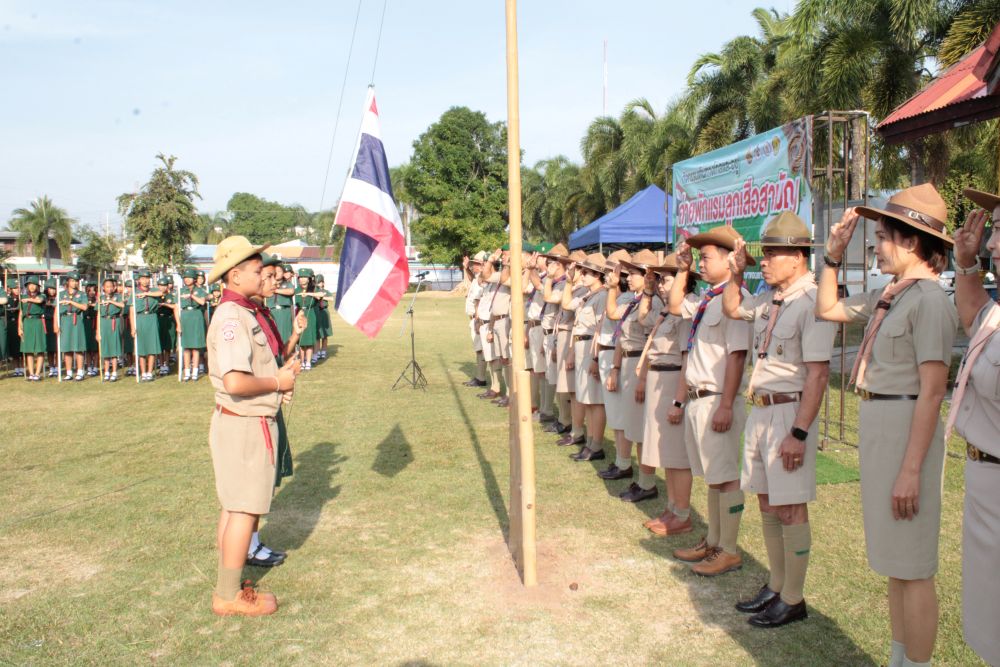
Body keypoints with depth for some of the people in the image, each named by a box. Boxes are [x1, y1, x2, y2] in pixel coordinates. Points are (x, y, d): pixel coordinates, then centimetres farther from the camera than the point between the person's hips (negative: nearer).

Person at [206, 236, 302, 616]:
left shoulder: (245, 313, 12)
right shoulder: (232, 317, -20)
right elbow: (234, 382, -29)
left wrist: (279, 377, 7)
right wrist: (276, 382, -15)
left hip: (246, 421, 10)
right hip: (245, 424, -10)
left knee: (234, 507, 17)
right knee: (244, 510, -1)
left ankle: (227, 587, 29)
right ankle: (229, 596, 10)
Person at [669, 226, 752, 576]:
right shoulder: (708, 299, 11)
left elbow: (737, 354, -21)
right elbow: (675, 306, 29)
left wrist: (726, 405, -23)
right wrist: (682, 270, 17)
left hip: (717, 400, -9)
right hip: (697, 399, 9)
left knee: (725, 477, 1)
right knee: (712, 476, 18)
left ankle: (729, 551, 12)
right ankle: (712, 541, 30)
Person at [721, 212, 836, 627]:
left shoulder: (811, 301, -17)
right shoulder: (769, 298, 8)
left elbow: (818, 374, -21)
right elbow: (732, 309, 29)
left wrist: (799, 433, -24)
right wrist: (736, 274, 12)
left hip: (790, 411, -9)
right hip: (760, 408, 9)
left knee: (790, 509, 2)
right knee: (767, 503, 16)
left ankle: (793, 600, 16)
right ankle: (776, 586, 31)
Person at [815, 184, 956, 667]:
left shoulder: (929, 300, -16)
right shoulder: (888, 295, 9)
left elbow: (932, 392, -20)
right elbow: (826, 309, 24)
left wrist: (911, 469, -22)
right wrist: (833, 255, 13)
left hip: (906, 429, -9)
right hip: (876, 426, 9)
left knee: (912, 566, 2)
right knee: (893, 559, 19)